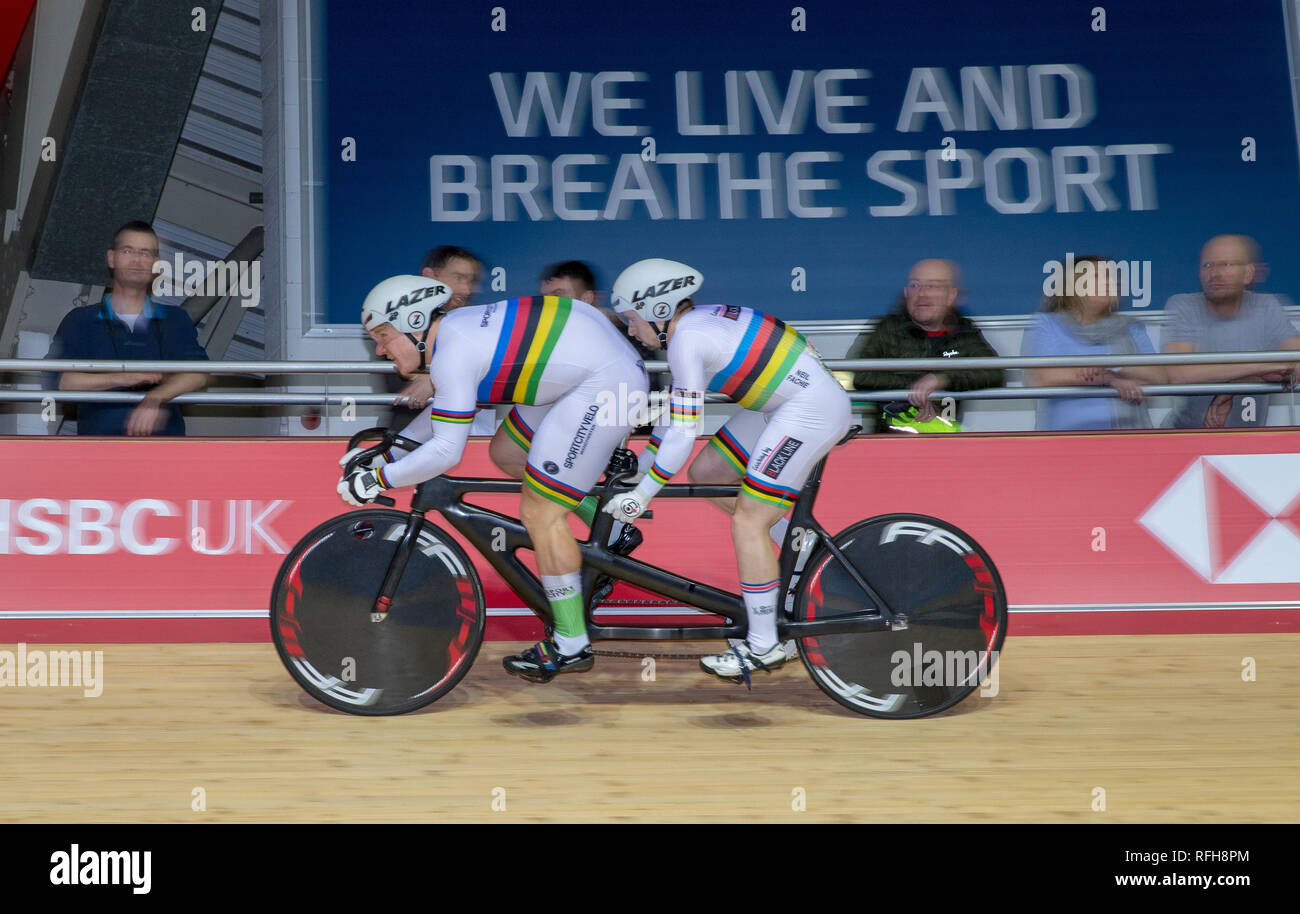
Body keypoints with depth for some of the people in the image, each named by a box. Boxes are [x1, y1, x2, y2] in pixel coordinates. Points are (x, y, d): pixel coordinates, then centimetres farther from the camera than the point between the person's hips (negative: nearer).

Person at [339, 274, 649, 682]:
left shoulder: (454, 352, -17)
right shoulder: (456, 328, 12)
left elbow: (446, 451, -20)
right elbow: (443, 414, 25)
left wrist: (377, 479, -11)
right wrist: (387, 453, 22)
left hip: (607, 387, -10)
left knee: (540, 515, -5)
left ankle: (572, 646, 2)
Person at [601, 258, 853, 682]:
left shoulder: (686, 340, -17)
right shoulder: (697, 321, 11)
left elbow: (682, 437, -19)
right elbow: (675, 405, 21)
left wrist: (638, 498, -12)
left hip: (811, 412, -10)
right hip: (786, 404, 10)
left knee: (747, 522, -8)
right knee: (706, 473, 14)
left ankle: (764, 647, 1)